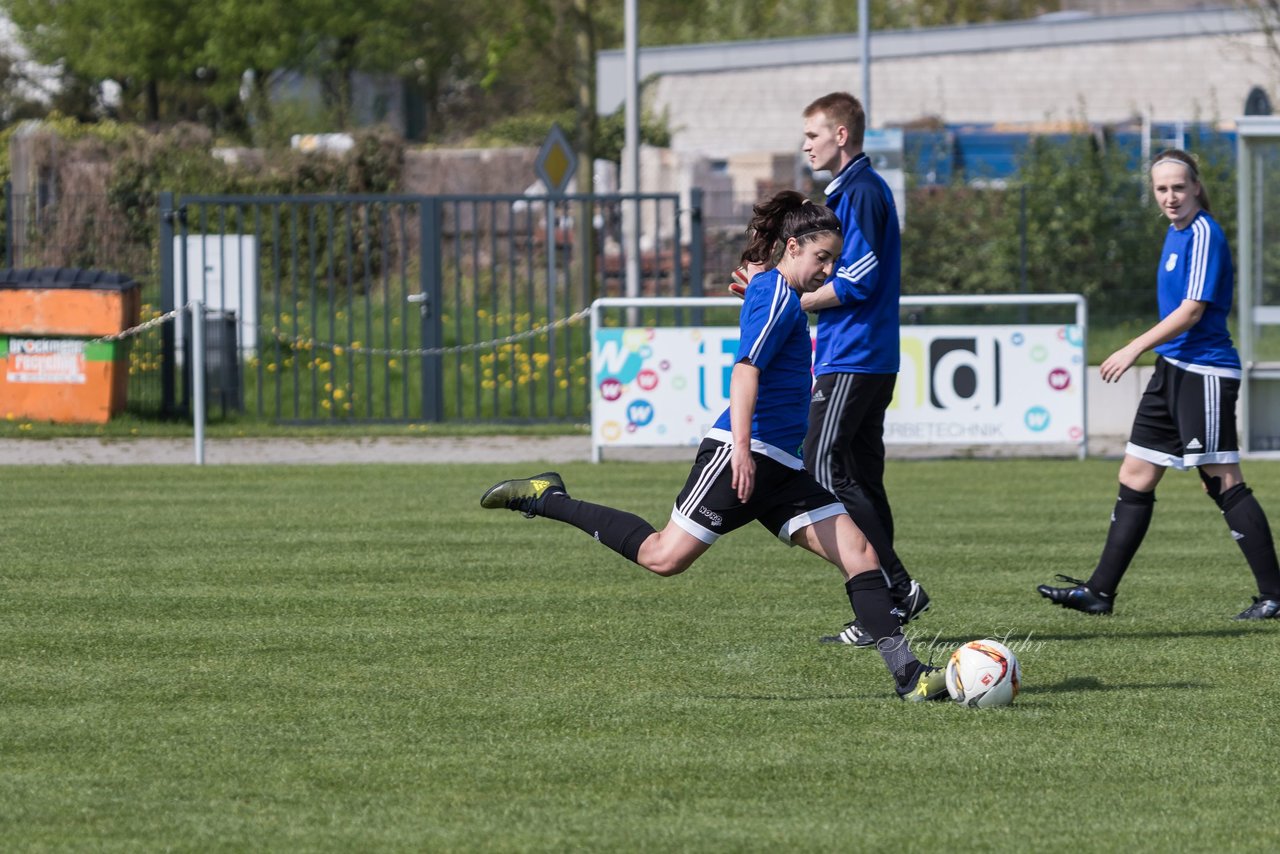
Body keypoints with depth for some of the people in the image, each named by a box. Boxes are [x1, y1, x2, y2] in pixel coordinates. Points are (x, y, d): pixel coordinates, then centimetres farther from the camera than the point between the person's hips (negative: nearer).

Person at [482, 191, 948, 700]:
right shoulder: (776, 296, -9)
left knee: (859, 552, -2)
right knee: (664, 557, -10)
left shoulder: (778, 296, 21)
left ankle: (908, 675, -6)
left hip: (781, 468, 10)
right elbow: (746, 370, -22)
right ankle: (546, 498, 5)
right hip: (746, 454, -10)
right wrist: (742, 449, -31)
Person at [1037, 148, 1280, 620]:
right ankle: (1100, 591, 13)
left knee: (1225, 485, -7)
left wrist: (1135, 349, -18)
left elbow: (1192, 310, -19)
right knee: (1134, 479, 9)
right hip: (1173, 370, 10)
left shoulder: (1204, 235, -14)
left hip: (1204, 374, -10)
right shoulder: (1177, 232, 14)